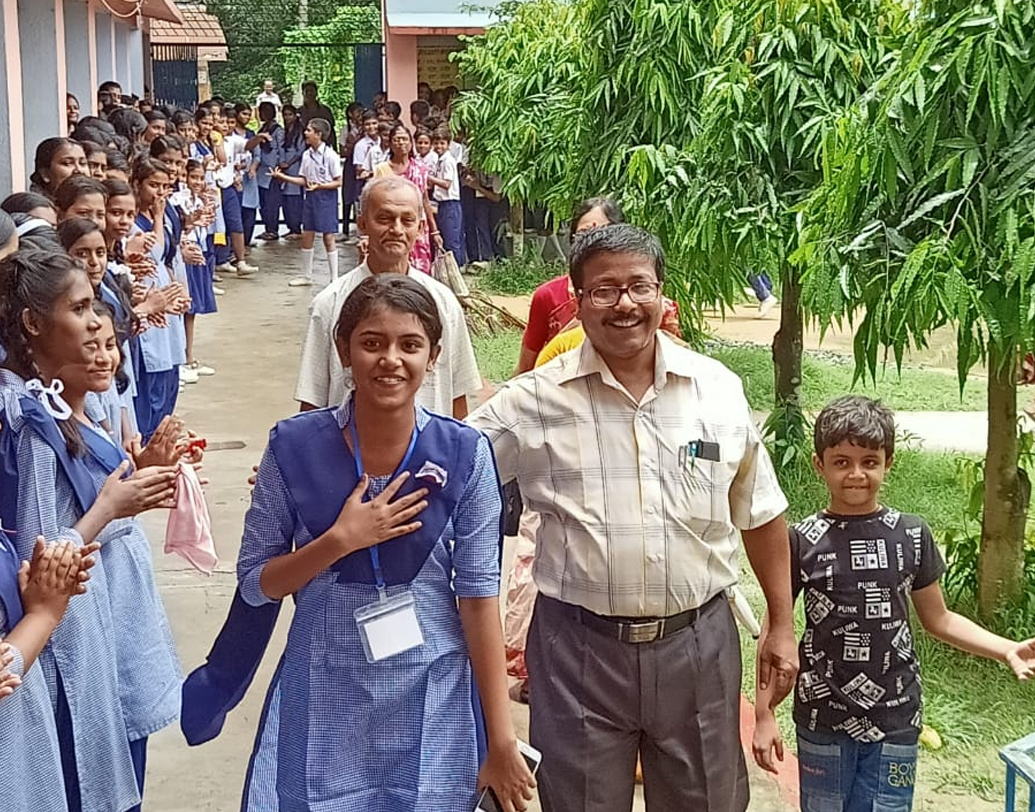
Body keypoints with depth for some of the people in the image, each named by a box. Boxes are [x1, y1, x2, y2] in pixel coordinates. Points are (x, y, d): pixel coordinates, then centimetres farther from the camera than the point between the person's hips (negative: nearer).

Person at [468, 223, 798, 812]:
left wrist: (782, 626, 11)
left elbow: (761, 515, 9)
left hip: (698, 640, 2)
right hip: (580, 647, -1)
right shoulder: (534, 402, -6)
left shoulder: (720, 389, 1)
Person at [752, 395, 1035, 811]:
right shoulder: (802, 540, -7)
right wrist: (763, 713, -3)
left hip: (895, 718, 1)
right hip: (823, 717, -1)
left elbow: (937, 619, 8)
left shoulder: (912, 535, -2)